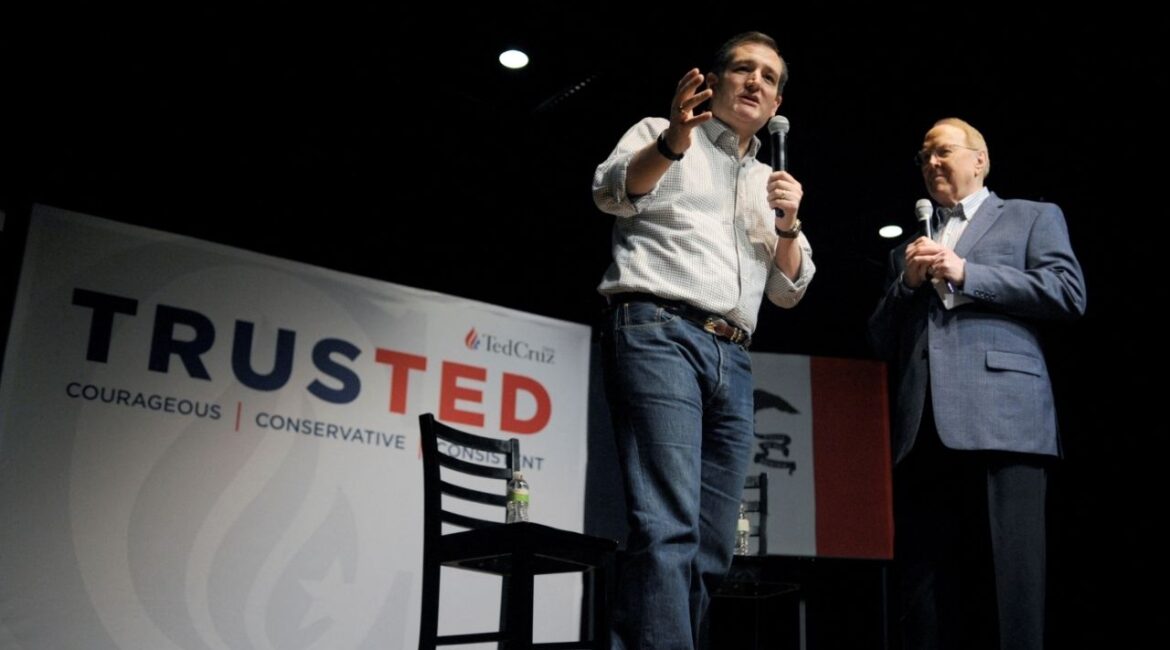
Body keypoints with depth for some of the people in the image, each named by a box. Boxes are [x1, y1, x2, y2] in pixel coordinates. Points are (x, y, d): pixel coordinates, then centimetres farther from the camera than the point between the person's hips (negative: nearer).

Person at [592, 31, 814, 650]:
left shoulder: (768, 184, 27)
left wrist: (787, 224, 2)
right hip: (657, 333, -6)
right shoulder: (659, 135, 12)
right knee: (669, 527, -21)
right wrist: (673, 143, -28)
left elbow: (788, 291, 21)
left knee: (711, 548, 0)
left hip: (732, 360, 7)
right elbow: (612, 191, -9)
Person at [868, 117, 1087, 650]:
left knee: (1007, 579, -8)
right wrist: (907, 282, 5)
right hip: (923, 427, 4)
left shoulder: (1033, 217, 17)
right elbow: (881, 340, 23)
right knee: (925, 581, 0)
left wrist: (966, 274, -2)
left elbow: (1069, 292, 0)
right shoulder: (910, 247, 28)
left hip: (1001, 418, -4)